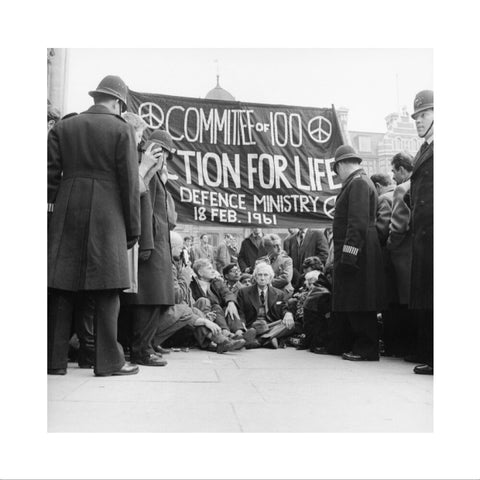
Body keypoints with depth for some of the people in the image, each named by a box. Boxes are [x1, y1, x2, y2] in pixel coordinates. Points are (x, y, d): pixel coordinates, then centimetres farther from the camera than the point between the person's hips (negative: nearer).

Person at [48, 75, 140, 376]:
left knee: (62, 289, 6)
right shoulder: (122, 129, 1)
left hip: (67, 216, 4)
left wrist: (55, 206, 14)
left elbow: (51, 176, 7)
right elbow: (130, 182, -2)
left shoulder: (62, 128, 12)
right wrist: (133, 228, 2)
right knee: (106, 291, 0)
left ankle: (56, 360, 11)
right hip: (107, 217, -3)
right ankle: (109, 361, 4)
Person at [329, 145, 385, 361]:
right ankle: (349, 345, 24)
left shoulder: (358, 182, -11)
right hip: (350, 253, 10)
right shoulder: (356, 182, 20)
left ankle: (366, 349, 6)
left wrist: (349, 253, -24)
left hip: (357, 252, -10)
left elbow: (358, 221, -21)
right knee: (346, 302, 14)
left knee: (358, 304, -3)